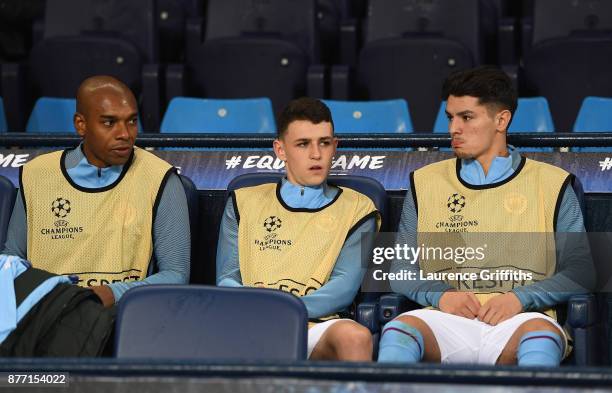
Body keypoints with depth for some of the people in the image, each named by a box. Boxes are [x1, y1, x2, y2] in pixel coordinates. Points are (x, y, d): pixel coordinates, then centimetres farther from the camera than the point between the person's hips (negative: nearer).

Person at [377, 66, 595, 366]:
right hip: (446, 320, 2)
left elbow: (580, 270, 10)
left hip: (520, 320, -2)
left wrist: (520, 298, -8)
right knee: (398, 329, -34)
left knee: (541, 335, -39)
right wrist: (440, 294, -5)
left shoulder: (550, 184, 16)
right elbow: (401, 269, 18)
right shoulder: (425, 182, 22)